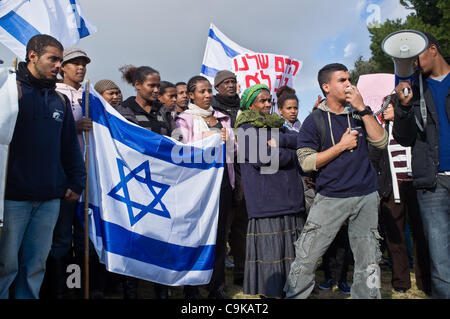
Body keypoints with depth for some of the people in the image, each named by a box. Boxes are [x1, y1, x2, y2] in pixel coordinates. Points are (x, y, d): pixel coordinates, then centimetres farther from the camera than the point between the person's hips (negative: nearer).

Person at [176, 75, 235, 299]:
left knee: (219, 231, 6)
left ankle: (217, 286, 17)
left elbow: (231, 146, 19)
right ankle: (191, 286, 13)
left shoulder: (221, 118, 17)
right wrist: (213, 139, -11)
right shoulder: (185, 119, 2)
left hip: (222, 177, 5)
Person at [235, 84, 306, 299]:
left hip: (291, 197, 6)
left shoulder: (278, 126, 22)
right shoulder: (246, 129, 2)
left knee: (292, 247, 8)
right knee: (269, 247, -5)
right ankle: (270, 291, 6)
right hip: (265, 198, -6)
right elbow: (259, 157, -14)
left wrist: (279, 142, -11)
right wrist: (289, 153, -3)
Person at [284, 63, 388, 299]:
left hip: (366, 196, 4)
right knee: (306, 257, -3)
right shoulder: (315, 120, -1)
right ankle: (294, 295, 15)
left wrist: (363, 109, -6)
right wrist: (342, 145, -10)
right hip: (331, 198, -3)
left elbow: (381, 142, 0)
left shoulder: (358, 114, 12)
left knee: (368, 260, 11)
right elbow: (306, 162, -7)